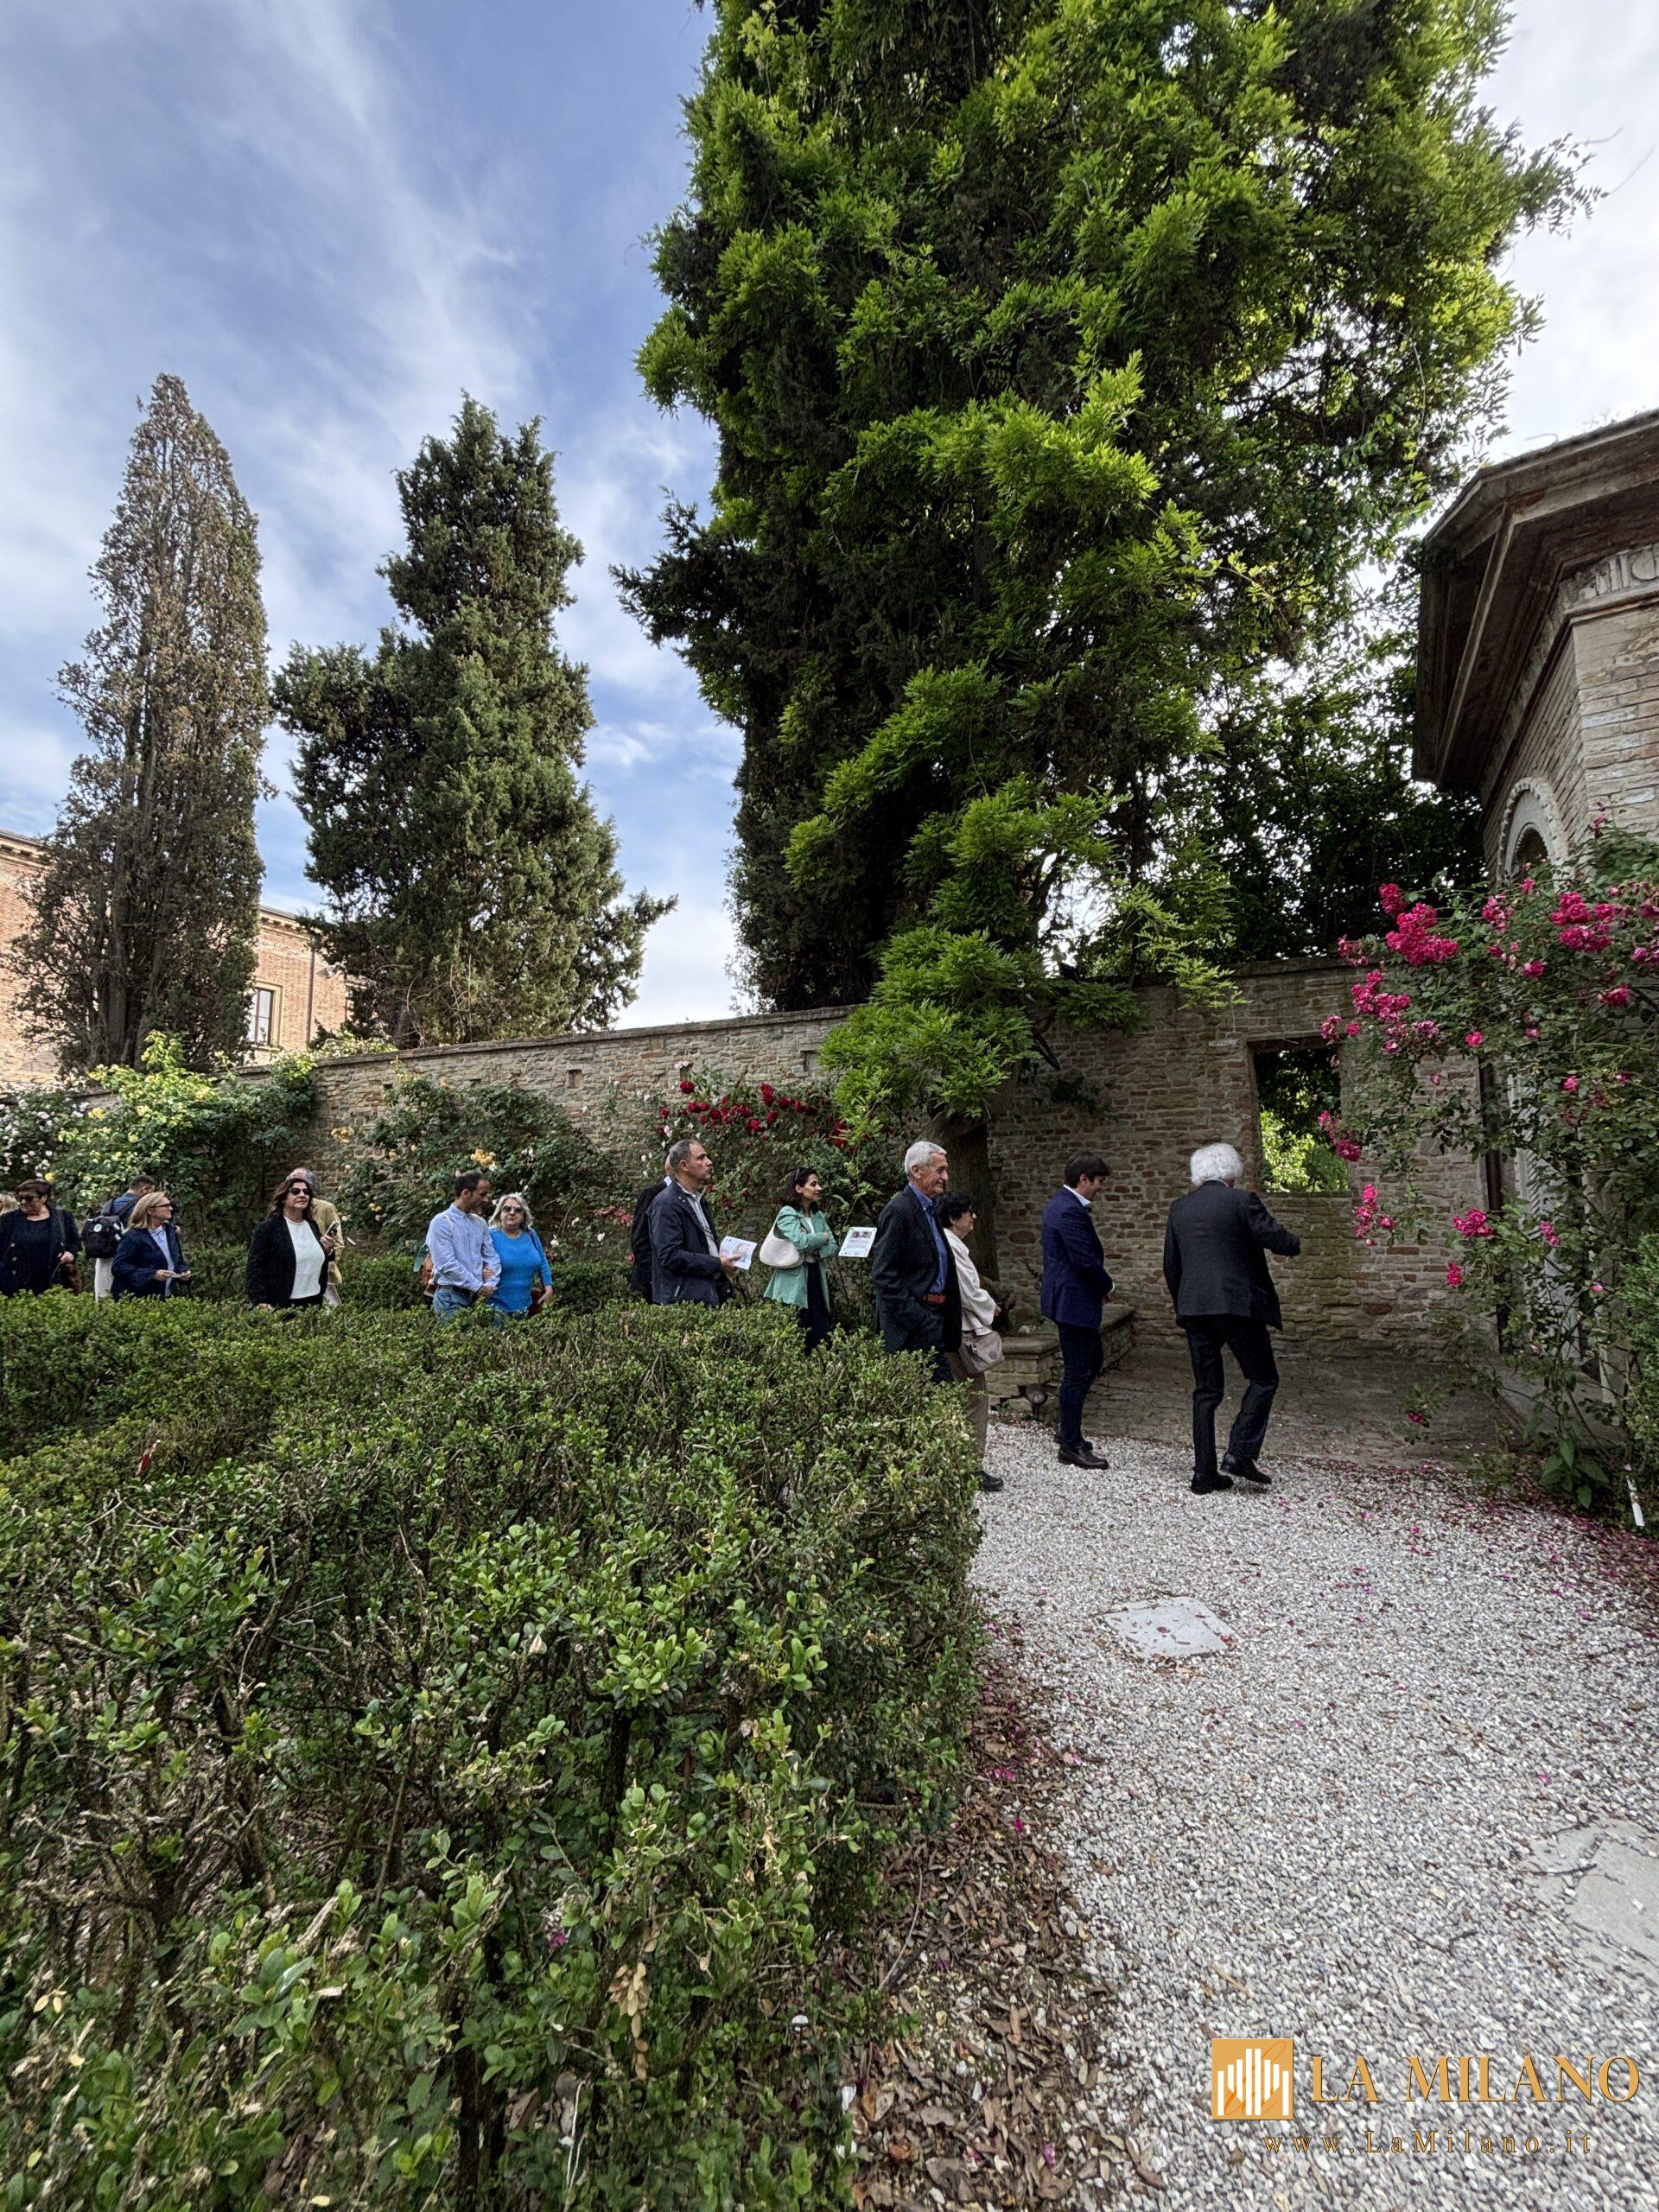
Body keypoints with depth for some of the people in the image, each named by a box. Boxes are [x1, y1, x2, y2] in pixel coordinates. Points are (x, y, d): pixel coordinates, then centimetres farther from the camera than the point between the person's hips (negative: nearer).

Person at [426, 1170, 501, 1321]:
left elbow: (491, 1257, 12)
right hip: (450, 1297, -5)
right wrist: (479, 1286, -13)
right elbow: (447, 1264, -16)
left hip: (478, 1297, 6)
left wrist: (490, 1284, -6)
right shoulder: (441, 1222, -8)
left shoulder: (481, 1223, 12)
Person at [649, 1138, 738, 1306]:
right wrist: (717, 1264, -16)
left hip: (710, 1295, 8)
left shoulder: (700, 1199, 18)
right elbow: (669, 1256, -19)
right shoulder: (667, 1204, -12)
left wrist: (725, 1263, 9)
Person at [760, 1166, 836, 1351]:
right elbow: (801, 1241, -22)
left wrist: (815, 1251, -8)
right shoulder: (787, 1213, -8)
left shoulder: (818, 1215, 16)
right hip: (794, 1284, -7)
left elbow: (832, 1246, 11)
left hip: (816, 1280, 7)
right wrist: (823, 1237, -5)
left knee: (822, 1338, 4)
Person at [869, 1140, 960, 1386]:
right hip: (915, 1317, -9)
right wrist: (915, 1319, -19)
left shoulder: (928, 1209, 17)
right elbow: (884, 1274, -17)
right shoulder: (899, 1210, -14)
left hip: (933, 1316, 9)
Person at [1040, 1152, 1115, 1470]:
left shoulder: (1061, 1203, 13)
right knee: (1077, 1372, -1)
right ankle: (1071, 1445, 11)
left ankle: (1068, 1428, 31)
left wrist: (1100, 1285, 10)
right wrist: (1107, 1285, -7)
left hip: (1068, 1298, 11)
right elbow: (1086, 1260, -24)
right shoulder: (1071, 1211, -22)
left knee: (1093, 1360, 21)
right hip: (1074, 1302, -11)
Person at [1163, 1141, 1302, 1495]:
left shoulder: (1179, 1208, 11)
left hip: (1193, 1307, 5)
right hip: (1237, 1304, -5)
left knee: (1206, 1390, 11)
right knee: (1263, 1379, 11)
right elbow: (1274, 1238, -10)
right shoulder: (1241, 1200, -5)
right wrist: (1295, 1245, 14)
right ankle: (1239, 1454, 2)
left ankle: (1204, 1471, 12)